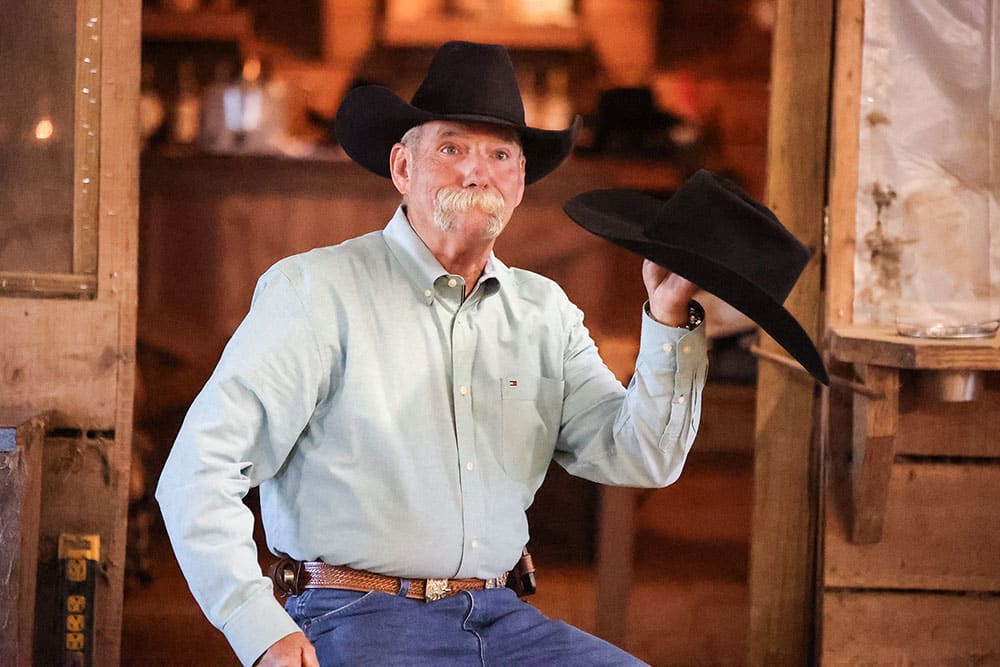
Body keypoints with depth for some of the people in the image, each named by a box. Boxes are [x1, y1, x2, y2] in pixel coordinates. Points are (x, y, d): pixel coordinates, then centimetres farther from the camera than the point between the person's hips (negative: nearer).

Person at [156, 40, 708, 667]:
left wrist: (669, 320, -9)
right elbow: (199, 472, -8)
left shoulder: (544, 313, 13)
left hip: (500, 617, 5)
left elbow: (642, 460, 5)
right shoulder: (320, 289, -3)